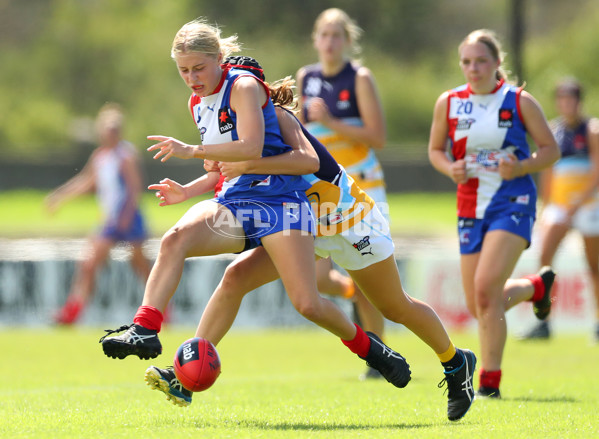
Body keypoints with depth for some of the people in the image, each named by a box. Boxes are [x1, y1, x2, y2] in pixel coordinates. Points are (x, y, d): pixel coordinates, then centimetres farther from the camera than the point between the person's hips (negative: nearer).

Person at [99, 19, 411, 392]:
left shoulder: (243, 87, -8)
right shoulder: (198, 104, 16)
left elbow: (250, 148, -23)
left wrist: (191, 150, -26)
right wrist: (185, 190, 14)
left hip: (278, 200, -6)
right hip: (232, 202, 6)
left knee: (307, 304, -13)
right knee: (174, 239, -27)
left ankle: (368, 347, 15)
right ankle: (145, 330, -36)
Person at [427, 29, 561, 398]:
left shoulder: (520, 102, -5)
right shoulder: (449, 103, 2)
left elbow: (551, 149, 1)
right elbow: (435, 149, 14)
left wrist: (521, 167, -18)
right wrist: (451, 168, -9)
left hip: (513, 204, -5)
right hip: (472, 207, 5)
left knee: (486, 288, -21)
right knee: (478, 306, 8)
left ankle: (490, 382, -10)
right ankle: (537, 286, 41)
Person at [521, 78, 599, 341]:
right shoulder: (553, 129, 8)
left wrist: (577, 204, -23)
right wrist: (546, 206, 16)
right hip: (559, 204, 3)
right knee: (545, 255, -16)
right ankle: (543, 323, -17)